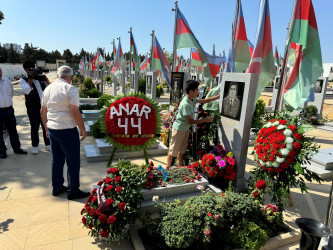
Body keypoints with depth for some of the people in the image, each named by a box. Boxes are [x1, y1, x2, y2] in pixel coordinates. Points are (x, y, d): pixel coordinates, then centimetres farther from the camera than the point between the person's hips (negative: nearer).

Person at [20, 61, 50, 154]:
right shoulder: (23, 80, 0)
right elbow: (27, 90, -17)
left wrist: (45, 78, -5)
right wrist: (30, 78, -15)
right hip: (33, 108, -3)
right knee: (34, 127, 4)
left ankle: (47, 144, 22)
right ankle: (35, 146, 18)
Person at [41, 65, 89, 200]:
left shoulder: (48, 88, 9)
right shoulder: (70, 89, -13)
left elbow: (43, 111, 15)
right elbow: (75, 112, -19)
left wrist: (47, 128, 26)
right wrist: (83, 130, -10)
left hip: (52, 129, 8)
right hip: (67, 130, -7)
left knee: (57, 160, 18)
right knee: (73, 162, 4)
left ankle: (57, 187, 30)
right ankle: (73, 191, 13)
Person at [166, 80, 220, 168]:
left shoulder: (192, 99, -1)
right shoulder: (185, 104, -29)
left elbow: (204, 100, 14)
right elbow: (190, 121, -27)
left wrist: (218, 97, 11)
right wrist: (205, 120, -20)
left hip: (185, 129, 9)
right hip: (179, 129, -9)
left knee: (181, 150, 19)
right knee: (173, 151, 5)